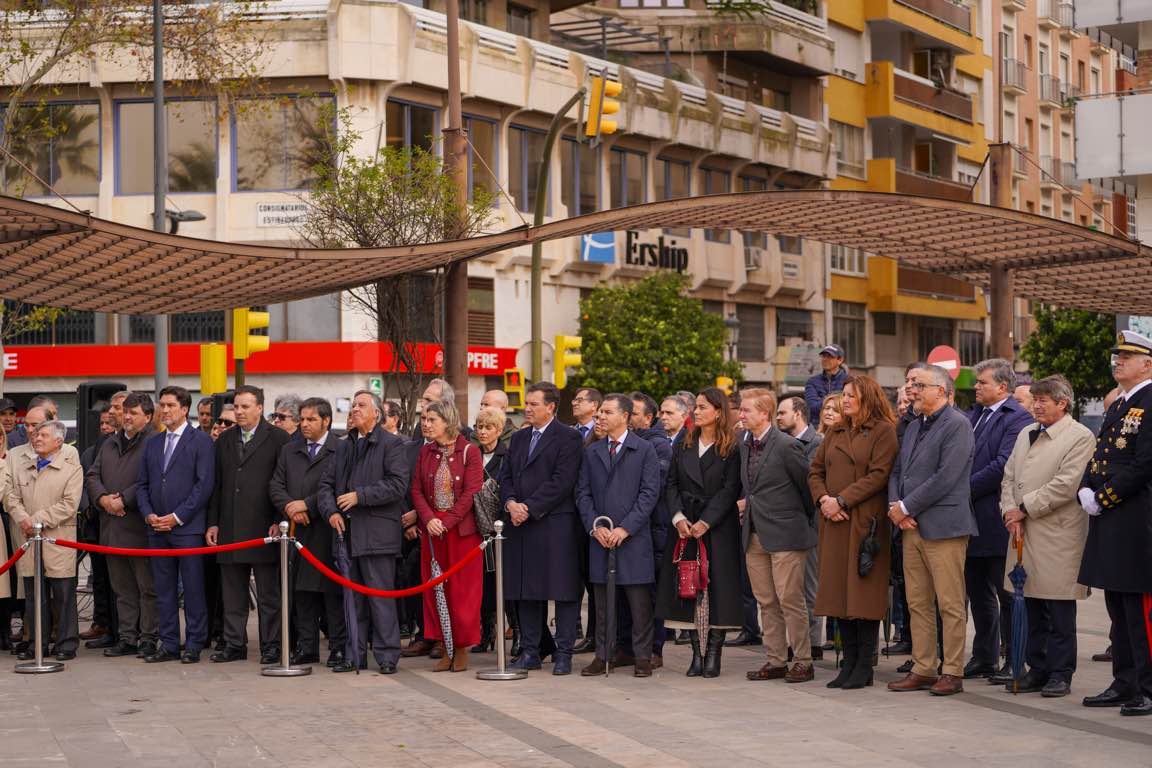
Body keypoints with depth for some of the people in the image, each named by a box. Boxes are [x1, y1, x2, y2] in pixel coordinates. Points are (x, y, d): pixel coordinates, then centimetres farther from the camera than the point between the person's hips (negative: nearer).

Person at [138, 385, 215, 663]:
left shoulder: (201, 441, -2)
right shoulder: (152, 443, 16)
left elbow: (205, 485, -9)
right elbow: (142, 484, 16)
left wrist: (177, 516, -13)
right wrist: (148, 514, -1)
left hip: (188, 527, -6)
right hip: (157, 528, 6)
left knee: (193, 588, -2)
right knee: (163, 589, 8)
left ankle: (194, 644, 4)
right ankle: (168, 644, 14)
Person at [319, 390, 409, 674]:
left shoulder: (392, 445, -2)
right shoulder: (344, 446, 19)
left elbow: (398, 485, -13)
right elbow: (326, 483, 18)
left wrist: (359, 496, -15)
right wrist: (331, 511, -1)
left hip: (376, 532, -7)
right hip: (347, 532, 7)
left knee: (380, 596, -6)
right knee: (352, 597, 10)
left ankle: (387, 655, 0)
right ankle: (355, 655, 17)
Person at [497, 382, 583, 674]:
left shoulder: (568, 438, -4)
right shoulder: (518, 438, 18)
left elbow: (562, 482, -12)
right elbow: (506, 476, 14)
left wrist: (529, 508, -15)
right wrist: (510, 504, -6)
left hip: (555, 525, -6)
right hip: (521, 524, 6)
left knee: (563, 590, -3)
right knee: (525, 591, 8)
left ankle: (563, 653, 2)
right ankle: (529, 652, 15)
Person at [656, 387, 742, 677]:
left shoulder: (731, 449, -3)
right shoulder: (684, 447, 11)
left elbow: (730, 490, -9)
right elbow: (672, 485, 7)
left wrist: (705, 522, -15)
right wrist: (678, 517, -8)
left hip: (718, 528, -4)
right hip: (685, 527, 4)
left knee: (717, 588, -4)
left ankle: (714, 653, 2)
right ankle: (697, 653, 7)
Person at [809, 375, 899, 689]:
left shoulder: (883, 431, -2)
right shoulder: (835, 434, 19)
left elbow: (878, 475, -11)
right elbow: (815, 471, 17)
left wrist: (841, 501, -15)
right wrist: (823, 499, -3)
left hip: (866, 522, -6)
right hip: (834, 522, 6)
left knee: (864, 592, -5)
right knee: (839, 592, 6)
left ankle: (864, 667, 0)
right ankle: (849, 663, 12)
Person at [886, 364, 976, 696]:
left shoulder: (957, 425, -8)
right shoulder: (914, 427, 18)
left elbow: (946, 478, -17)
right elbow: (897, 472, 18)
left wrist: (906, 507, -12)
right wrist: (896, 508, -1)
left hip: (943, 527, -8)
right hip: (912, 527, 8)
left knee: (951, 605, -3)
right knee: (918, 604, 10)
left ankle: (952, 672, 3)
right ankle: (923, 670, 16)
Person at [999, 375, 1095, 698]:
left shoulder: (1080, 437, -7)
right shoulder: (1026, 435, 17)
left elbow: (1065, 485, -15)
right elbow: (1009, 478, 15)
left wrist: (1024, 508, -12)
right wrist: (1011, 513, -1)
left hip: (1058, 536, -7)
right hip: (1023, 535, 7)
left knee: (1059, 612, -1)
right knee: (1031, 609, 10)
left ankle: (1060, 674, 7)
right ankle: (1038, 670, 18)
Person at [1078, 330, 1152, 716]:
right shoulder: (1117, 407, 18)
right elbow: (1099, 457, 19)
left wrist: (1102, 498, -14)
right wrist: (1086, 492, 1)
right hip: (1108, 522, 9)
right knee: (1118, 609, 14)